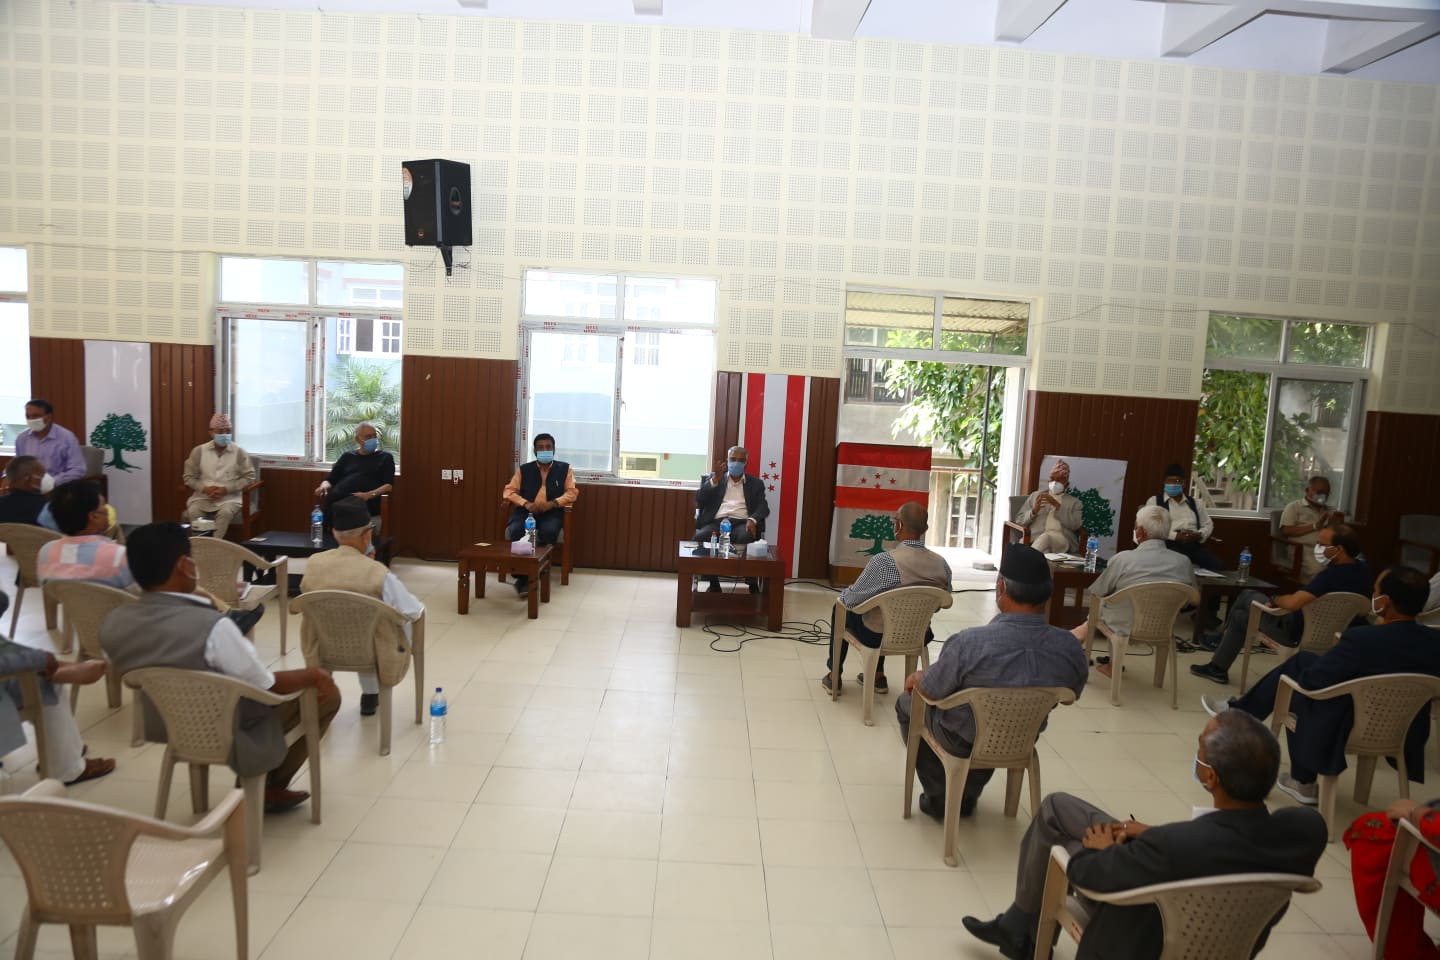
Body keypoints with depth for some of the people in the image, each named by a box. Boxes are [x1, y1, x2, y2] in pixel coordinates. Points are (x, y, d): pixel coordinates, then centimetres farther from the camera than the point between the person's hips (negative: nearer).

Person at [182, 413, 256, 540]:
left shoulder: (239, 452, 1)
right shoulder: (199, 451, 6)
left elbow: (249, 477, -1)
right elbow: (189, 477, 9)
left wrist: (226, 489, -12)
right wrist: (205, 488, -10)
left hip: (229, 497, -2)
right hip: (203, 496, 2)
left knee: (225, 513, -34)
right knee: (192, 512, -28)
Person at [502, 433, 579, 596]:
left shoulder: (564, 468, 10)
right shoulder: (523, 469, 12)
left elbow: (572, 492, 3)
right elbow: (509, 491, 8)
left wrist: (552, 503, -15)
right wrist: (526, 504, -12)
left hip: (551, 512, -1)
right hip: (526, 511, 1)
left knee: (549, 531, -36)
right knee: (516, 531, -32)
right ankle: (522, 576, -23)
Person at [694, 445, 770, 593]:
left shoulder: (756, 483, 21)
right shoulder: (713, 478, 22)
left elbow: (763, 507, 6)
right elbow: (699, 500, 8)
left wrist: (753, 520, -16)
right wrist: (715, 478, -4)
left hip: (741, 523, -1)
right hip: (716, 522, 1)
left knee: (746, 538, -38)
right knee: (700, 537, -33)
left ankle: (753, 584, -24)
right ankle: (713, 582, -17)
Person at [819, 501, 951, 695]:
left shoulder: (883, 561, -29)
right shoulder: (942, 564, -14)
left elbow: (852, 600, -19)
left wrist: (843, 593, 5)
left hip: (878, 636, -5)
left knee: (840, 609, 25)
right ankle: (878, 676, 41)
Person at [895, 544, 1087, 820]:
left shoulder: (969, 643, -35)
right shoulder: (1071, 648, -23)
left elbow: (928, 692, -19)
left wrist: (917, 677, 5)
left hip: (963, 742, -4)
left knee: (907, 704, 25)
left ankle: (939, 799, 30)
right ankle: (968, 798, 43)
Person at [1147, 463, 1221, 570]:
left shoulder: (1193, 502, 23)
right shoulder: (1154, 501, 9)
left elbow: (1208, 524, 25)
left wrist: (1199, 535, 1)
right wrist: (1175, 536, -14)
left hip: (1195, 545, 5)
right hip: (1169, 544, -5)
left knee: (1218, 566, -22)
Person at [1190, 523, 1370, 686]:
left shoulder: (1331, 575, -34)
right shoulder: (1363, 570, -5)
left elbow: (1292, 603, -40)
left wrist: (1276, 600, -20)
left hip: (1299, 632, -9)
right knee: (1241, 615, 22)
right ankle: (1218, 668, 38)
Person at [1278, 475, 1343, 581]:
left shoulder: (1329, 511, 27)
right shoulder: (1294, 507, 12)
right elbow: (1286, 531, -3)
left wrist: (1339, 524, 3)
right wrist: (1315, 526, -5)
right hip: (1306, 551, -5)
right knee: (1320, 572, -34)